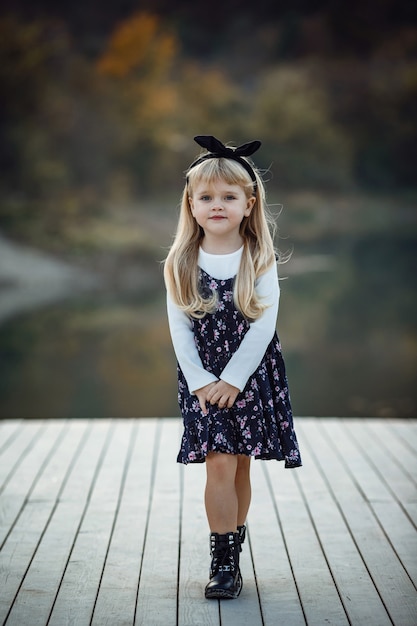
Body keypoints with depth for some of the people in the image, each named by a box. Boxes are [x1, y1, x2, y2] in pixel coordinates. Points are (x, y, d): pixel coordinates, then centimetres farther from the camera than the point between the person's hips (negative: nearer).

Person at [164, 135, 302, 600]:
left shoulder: (260, 261, -4)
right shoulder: (181, 264, -1)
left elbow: (264, 324, -8)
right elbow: (178, 328, -1)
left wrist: (232, 380, -13)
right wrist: (200, 382, -9)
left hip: (251, 375, 0)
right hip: (201, 379, 0)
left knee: (239, 466, 6)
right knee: (220, 464, -9)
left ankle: (231, 551, 21)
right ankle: (224, 561, -1)